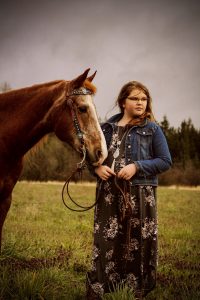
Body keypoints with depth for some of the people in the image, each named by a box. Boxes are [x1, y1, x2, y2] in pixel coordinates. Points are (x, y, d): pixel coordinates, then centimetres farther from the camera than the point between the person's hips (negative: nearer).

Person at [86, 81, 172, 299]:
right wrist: (97, 167, -6)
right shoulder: (107, 127, 10)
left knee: (138, 244, 5)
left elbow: (165, 161, -1)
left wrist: (137, 166, -15)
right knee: (104, 241, 4)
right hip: (108, 193, 2)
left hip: (140, 195, -2)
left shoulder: (152, 129, 1)